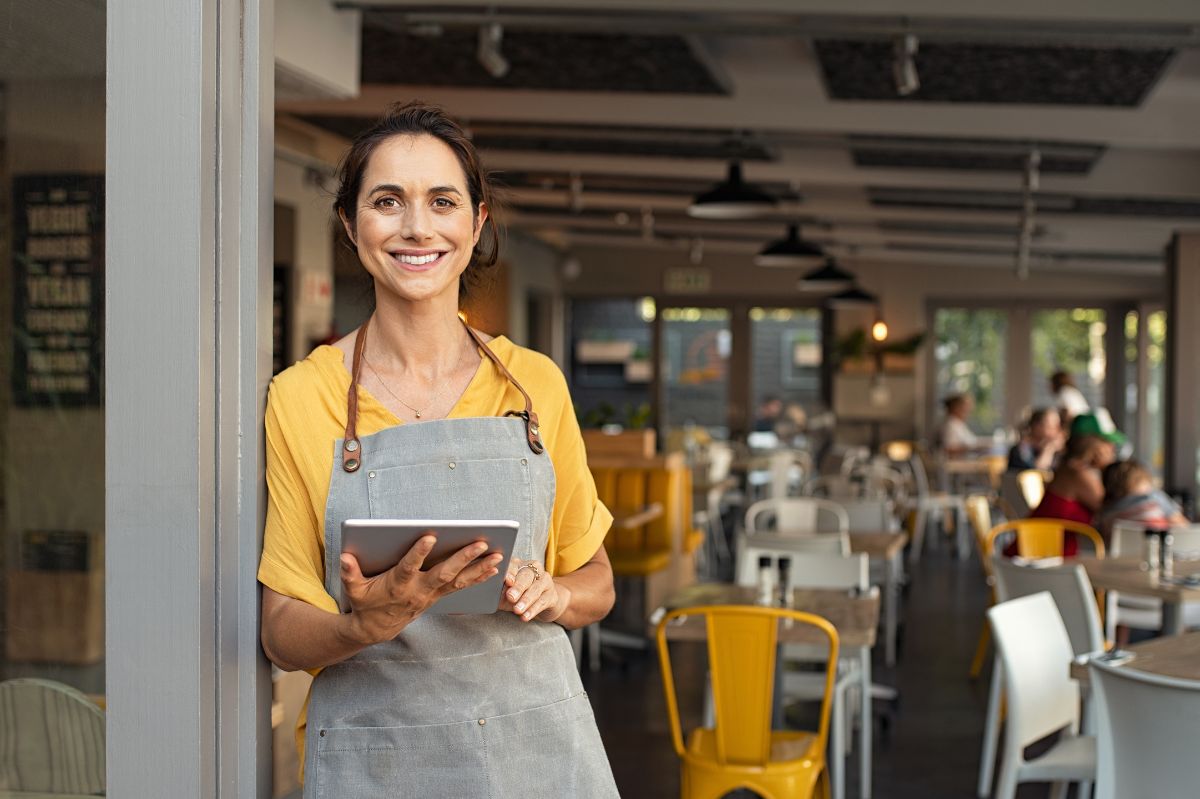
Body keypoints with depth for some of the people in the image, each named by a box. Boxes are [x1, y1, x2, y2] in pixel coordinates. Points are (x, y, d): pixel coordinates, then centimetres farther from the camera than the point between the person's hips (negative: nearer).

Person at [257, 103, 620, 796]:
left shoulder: (536, 383, 3)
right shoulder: (302, 398, -3)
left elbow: (596, 582, 11)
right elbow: (283, 634, -2)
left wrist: (552, 596, -10)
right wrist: (370, 624, -22)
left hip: (539, 743, 2)